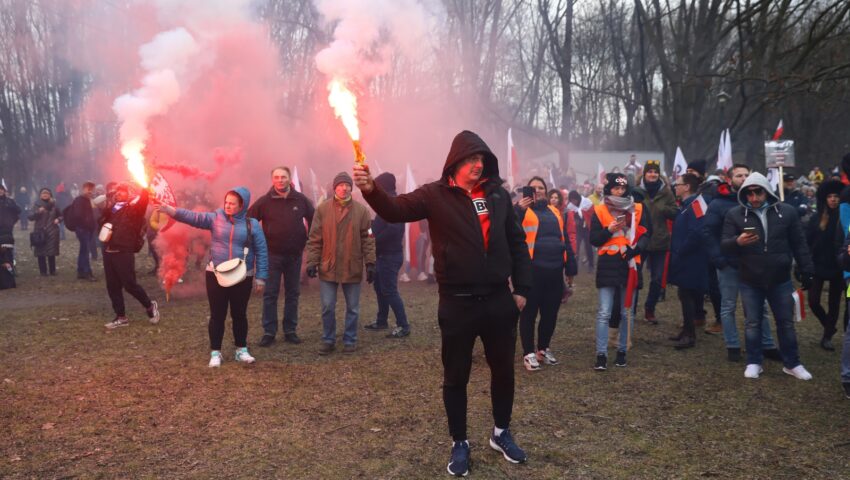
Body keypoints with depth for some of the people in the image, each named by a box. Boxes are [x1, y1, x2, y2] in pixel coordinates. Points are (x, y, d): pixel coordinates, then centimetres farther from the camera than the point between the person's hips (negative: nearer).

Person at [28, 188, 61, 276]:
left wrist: (58, 219, -1)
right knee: (41, 252, -3)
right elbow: (30, 216, -8)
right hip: (40, 232, -2)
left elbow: (61, 215, 19)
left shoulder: (53, 205, 8)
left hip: (52, 232, 2)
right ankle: (43, 271, 5)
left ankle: (52, 270, 12)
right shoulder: (36, 205, 1)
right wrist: (38, 212, -23)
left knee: (52, 252, 2)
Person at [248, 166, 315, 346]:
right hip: (272, 255, -2)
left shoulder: (301, 200, 0)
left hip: (295, 255, 2)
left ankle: (290, 331, 18)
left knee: (292, 294, 8)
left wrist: (309, 240, 7)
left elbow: (313, 220, 12)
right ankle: (268, 332, 9)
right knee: (270, 294, 2)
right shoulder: (264, 201, -5)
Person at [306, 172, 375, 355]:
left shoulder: (361, 210, -2)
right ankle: (328, 340, 21)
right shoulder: (323, 209, -1)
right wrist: (312, 262, -5)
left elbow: (367, 239, 0)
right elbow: (314, 238, 0)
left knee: (353, 308, 9)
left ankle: (350, 340, 23)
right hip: (328, 268, 0)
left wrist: (370, 263, -4)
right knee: (327, 307, 6)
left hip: (353, 268, 0)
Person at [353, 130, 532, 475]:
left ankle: (501, 433, 38)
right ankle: (459, 443, 28)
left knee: (503, 370, 16)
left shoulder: (497, 194, 5)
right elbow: (396, 210, -20)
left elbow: (517, 242, 11)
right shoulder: (436, 195, -5)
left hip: (499, 300, 4)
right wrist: (371, 190, -40)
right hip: (457, 304, -3)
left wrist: (522, 288, 8)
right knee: (456, 377, 9)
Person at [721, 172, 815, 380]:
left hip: (780, 279, 1)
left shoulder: (787, 211, -2)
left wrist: (806, 271, 4)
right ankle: (753, 362, 24)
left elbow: (799, 244, 4)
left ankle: (792, 363, 26)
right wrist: (737, 241, -29)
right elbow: (724, 244, -7)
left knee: (786, 323, 12)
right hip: (750, 281, -1)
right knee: (753, 323, 10)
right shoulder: (735, 214, -5)